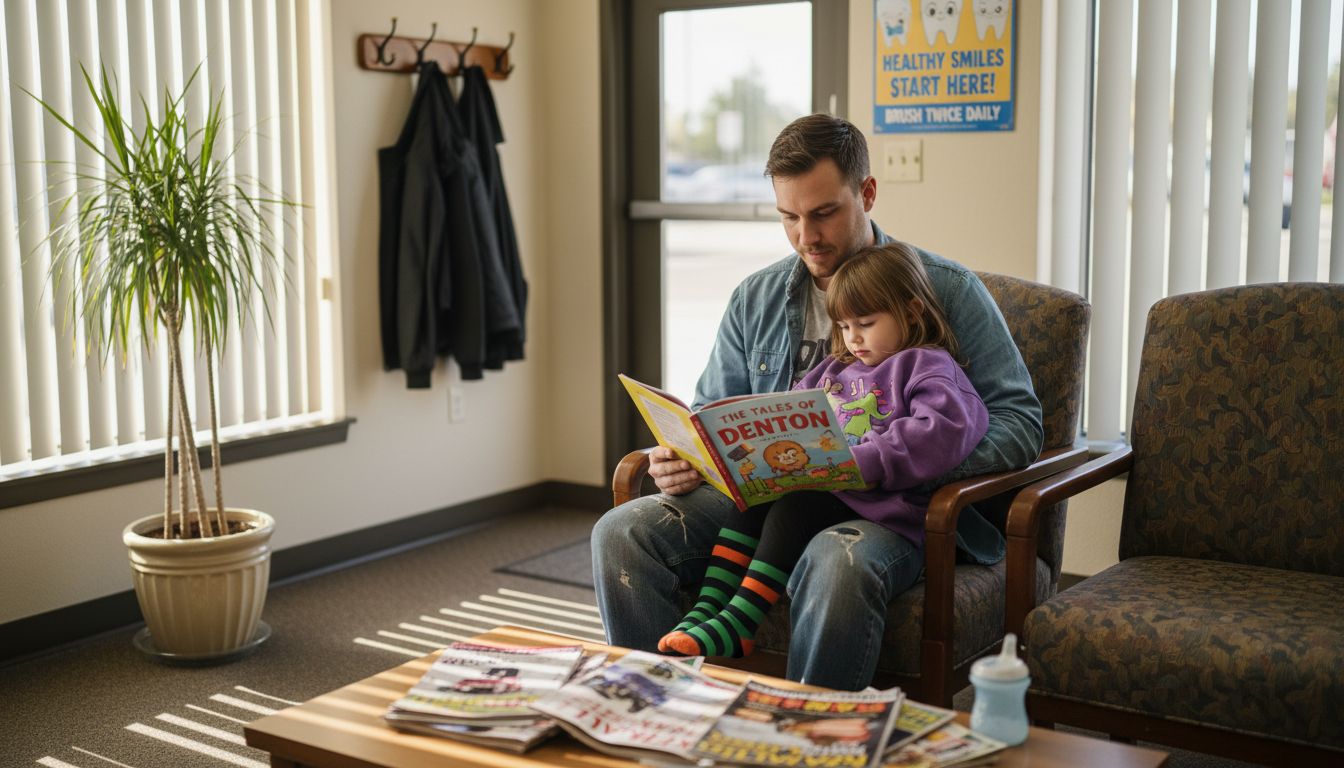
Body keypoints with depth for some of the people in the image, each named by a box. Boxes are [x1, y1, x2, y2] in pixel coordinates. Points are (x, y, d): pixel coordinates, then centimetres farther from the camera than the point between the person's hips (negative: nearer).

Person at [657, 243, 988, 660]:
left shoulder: (925, 365, 2)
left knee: (795, 505, -30)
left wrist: (864, 463, -23)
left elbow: (945, 430, -17)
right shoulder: (834, 370, 26)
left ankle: (737, 624, -35)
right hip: (815, 487, 7)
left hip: (879, 506, -7)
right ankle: (708, 608, -26)